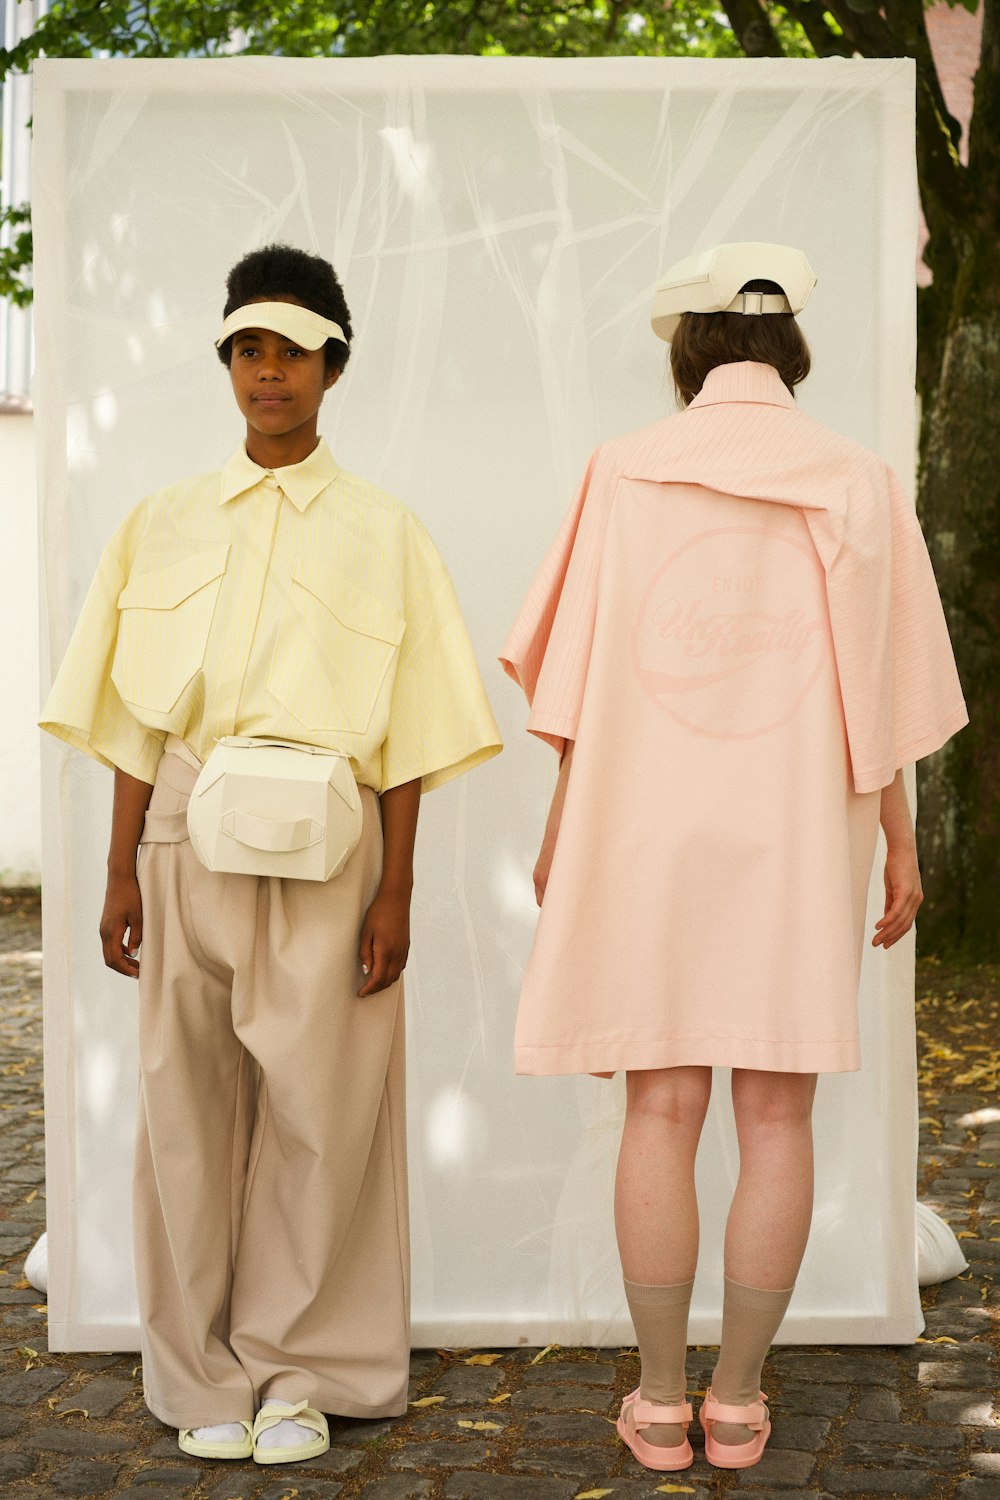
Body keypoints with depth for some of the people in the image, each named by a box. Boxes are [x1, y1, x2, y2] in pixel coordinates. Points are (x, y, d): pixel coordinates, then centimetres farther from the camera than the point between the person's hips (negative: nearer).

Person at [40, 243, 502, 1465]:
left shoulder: (380, 531, 5)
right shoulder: (164, 524, 11)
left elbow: (406, 730, 2)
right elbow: (139, 720, 10)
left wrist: (396, 891, -4)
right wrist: (121, 876, 5)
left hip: (324, 845, -2)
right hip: (190, 837, 2)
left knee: (319, 1109, -1)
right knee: (189, 1103, 2)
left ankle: (302, 1374, 13)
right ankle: (204, 1376, 15)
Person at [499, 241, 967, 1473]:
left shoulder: (626, 470, -1)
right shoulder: (855, 482, 0)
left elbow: (582, 670, -1)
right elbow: (881, 691, -1)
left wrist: (559, 828, 6)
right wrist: (903, 848, 6)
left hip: (651, 828, 0)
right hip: (798, 835, 0)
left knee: (662, 1109, 5)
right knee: (777, 1113, 6)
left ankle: (660, 1399, 10)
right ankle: (738, 1398, 10)